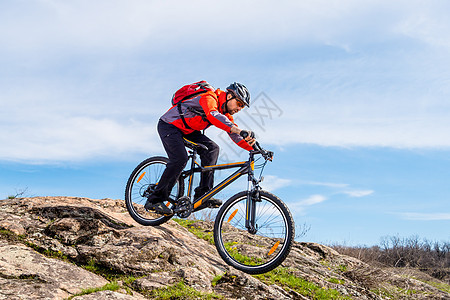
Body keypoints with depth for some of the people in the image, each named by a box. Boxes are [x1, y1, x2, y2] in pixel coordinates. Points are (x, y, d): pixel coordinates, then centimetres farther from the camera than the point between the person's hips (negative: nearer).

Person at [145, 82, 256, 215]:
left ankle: (202, 195, -12)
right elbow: (213, 115, -47)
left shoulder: (225, 113, 2)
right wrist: (240, 130, -59)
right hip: (169, 125, -8)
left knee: (212, 148, -11)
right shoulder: (209, 98, -25)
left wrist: (253, 147, -18)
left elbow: (235, 134, -2)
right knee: (180, 159, -26)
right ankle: (154, 200, -16)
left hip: (187, 131, 8)